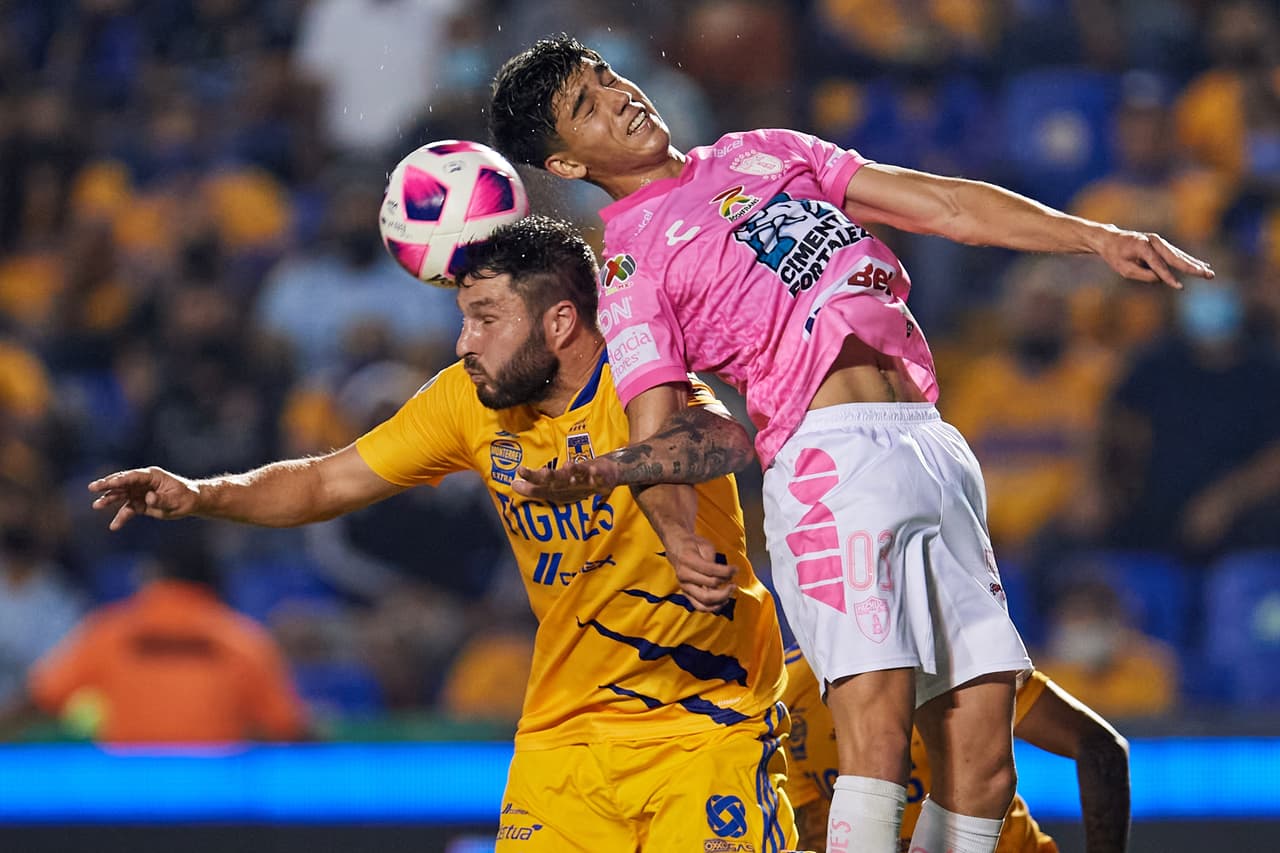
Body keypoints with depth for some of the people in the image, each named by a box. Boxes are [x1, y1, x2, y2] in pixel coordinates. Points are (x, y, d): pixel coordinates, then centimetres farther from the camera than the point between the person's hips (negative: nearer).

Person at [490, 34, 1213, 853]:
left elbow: (946, 205, 22)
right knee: (878, 728, -23)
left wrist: (1095, 236, 11)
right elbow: (655, 433, -4)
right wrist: (681, 539, -24)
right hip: (830, 457, -6)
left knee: (981, 763, -3)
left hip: (933, 448, 6)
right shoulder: (632, 265, 6)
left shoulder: (765, 154, 23)